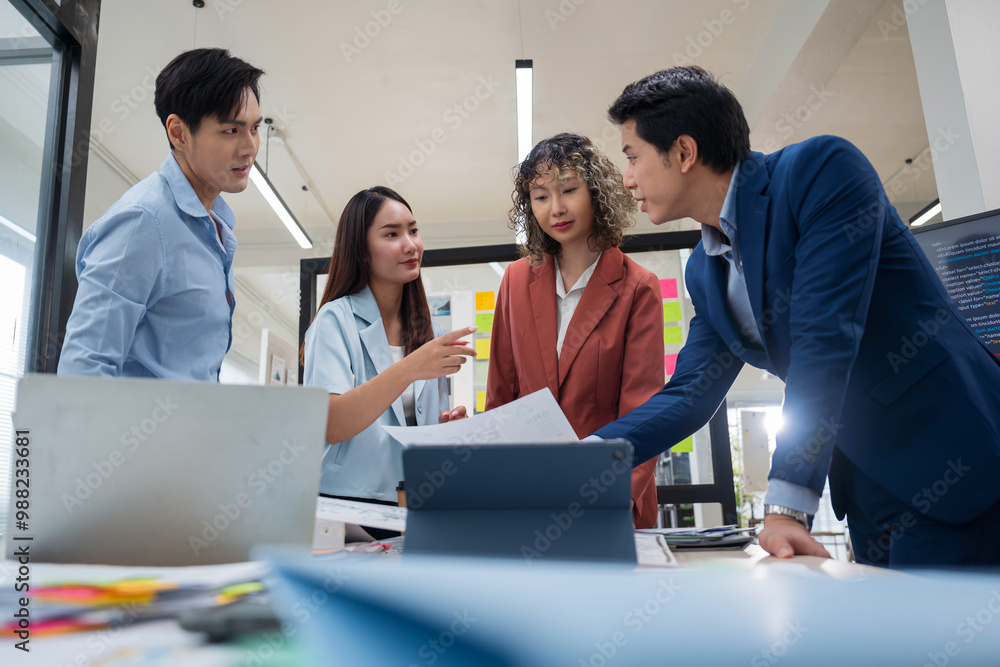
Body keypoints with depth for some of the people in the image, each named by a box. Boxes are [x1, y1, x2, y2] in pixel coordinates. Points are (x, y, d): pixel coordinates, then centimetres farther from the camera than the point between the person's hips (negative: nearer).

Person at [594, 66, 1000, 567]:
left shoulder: (822, 170, -15)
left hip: (956, 470, -6)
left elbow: (824, 340, -25)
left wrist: (788, 504, -28)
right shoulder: (704, 270, 7)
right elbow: (689, 395, 7)